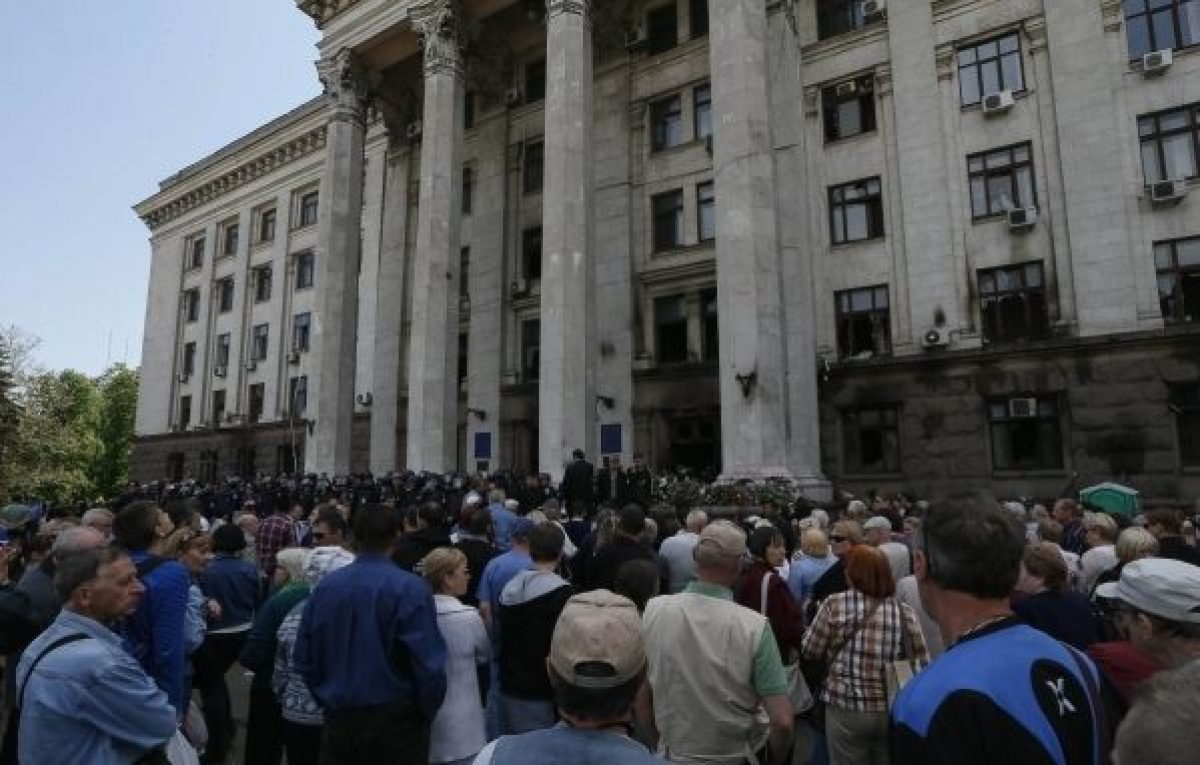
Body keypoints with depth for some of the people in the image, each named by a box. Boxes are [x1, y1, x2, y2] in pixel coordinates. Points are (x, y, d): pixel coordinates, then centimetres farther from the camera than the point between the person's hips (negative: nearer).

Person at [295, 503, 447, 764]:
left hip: (339, 722, 3)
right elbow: (429, 665, -20)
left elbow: (304, 659, 3)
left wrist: (327, 700, 16)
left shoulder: (324, 587, -3)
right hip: (395, 722, -3)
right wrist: (426, 715, -3)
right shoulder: (410, 588, -18)